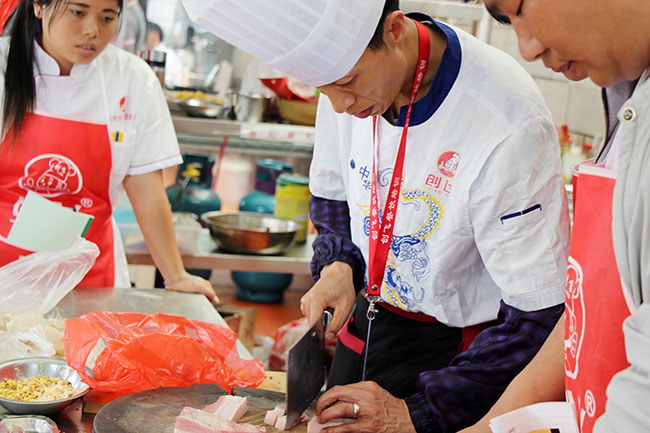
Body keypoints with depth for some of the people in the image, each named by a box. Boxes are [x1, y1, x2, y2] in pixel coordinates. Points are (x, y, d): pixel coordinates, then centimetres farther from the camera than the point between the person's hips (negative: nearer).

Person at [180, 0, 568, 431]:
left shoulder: (510, 129, -32)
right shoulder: (345, 70, -12)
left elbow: (538, 315, -27)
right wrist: (338, 264, -11)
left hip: (465, 344, -5)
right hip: (371, 319, 6)